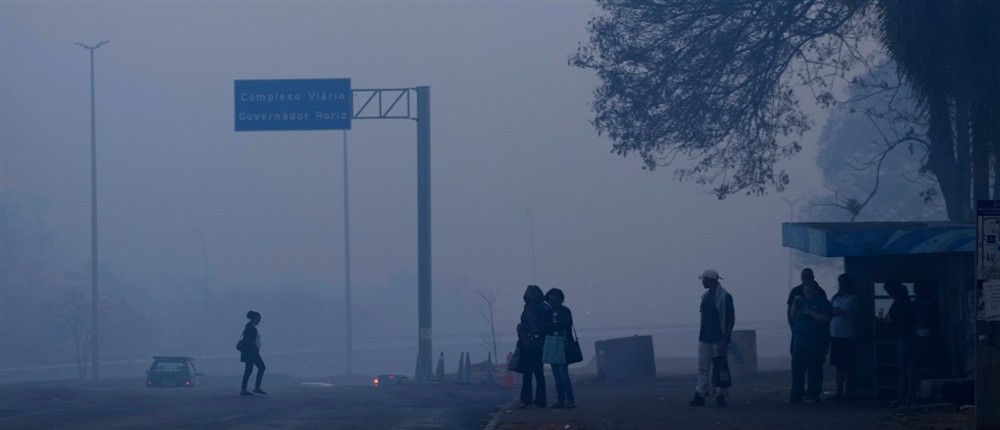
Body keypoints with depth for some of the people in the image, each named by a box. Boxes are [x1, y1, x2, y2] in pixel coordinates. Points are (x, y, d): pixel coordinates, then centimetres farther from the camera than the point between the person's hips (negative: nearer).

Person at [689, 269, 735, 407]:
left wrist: (725, 339, -16)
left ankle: (720, 396, 7)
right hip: (705, 338, 7)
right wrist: (701, 335, 14)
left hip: (719, 339, -7)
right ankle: (700, 395, 1)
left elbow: (731, 319, -11)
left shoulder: (724, 297, -11)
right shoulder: (706, 296, 12)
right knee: (703, 367, 2)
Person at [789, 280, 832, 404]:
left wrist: (810, 312, -17)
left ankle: (813, 396, 2)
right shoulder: (802, 301, 18)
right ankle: (796, 396, 4)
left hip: (816, 342, -6)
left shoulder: (823, 303, -1)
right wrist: (795, 304, 4)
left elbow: (826, 319, -14)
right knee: (797, 368, 1)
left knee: (814, 369, -3)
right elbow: (793, 316, 19)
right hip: (799, 340, 6)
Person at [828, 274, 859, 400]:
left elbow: (840, 311, -15)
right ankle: (839, 392, 10)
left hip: (846, 336, -7)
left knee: (846, 366, -6)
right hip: (835, 335, 7)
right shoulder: (836, 297, 18)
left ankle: (847, 393, -5)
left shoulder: (852, 298, -5)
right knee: (839, 366, 8)